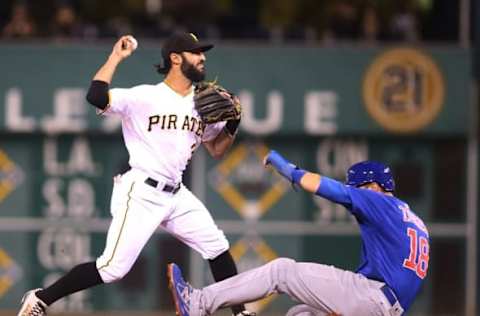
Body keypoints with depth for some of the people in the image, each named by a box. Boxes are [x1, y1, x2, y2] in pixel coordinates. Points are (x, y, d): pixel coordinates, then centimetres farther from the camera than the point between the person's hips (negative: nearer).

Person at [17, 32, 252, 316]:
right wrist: (117, 57, -20)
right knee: (113, 268, -12)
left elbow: (217, 150, 21)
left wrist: (232, 124, 2)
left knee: (218, 249, 3)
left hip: (177, 195, 7)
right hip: (140, 194, -7)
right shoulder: (145, 97, -11)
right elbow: (96, 96, -26)